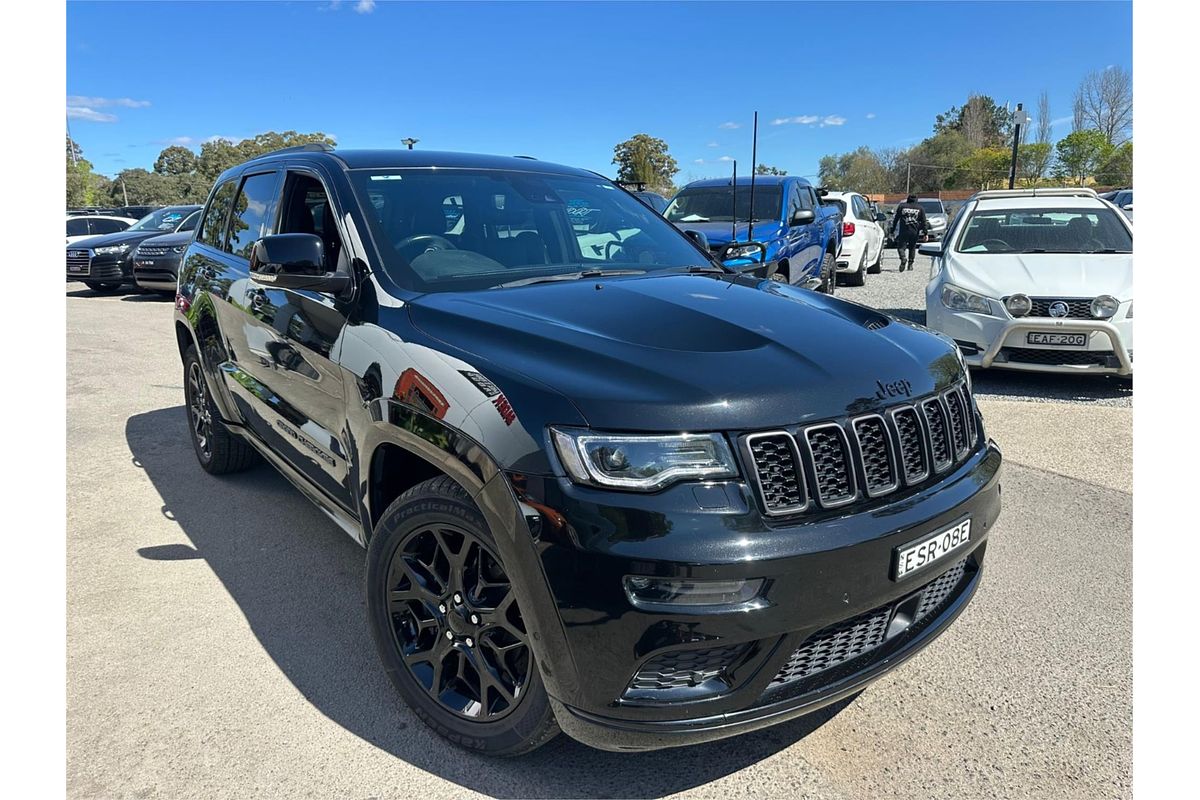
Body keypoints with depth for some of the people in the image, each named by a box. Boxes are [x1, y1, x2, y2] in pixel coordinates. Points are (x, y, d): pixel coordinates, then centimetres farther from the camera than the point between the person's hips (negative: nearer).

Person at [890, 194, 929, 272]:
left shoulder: (901, 206, 9)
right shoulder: (920, 209, 11)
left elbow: (895, 219, 7)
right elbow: (924, 222, 6)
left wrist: (892, 231, 10)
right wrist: (925, 233, 6)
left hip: (903, 231, -2)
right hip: (915, 232, 2)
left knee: (901, 246, -1)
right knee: (912, 248, 16)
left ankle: (903, 258, -30)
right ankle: (910, 264, 15)